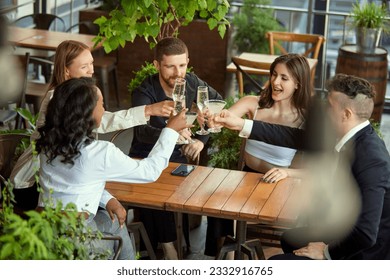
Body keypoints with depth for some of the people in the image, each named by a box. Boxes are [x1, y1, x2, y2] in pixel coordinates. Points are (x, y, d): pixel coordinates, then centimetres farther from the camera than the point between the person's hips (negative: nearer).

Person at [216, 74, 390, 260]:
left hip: (366, 252, -9)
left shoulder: (371, 160, -31)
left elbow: (366, 235, -32)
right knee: (291, 239, 27)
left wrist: (327, 251, -17)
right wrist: (242, 125, 6)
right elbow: (297, 137, 6)